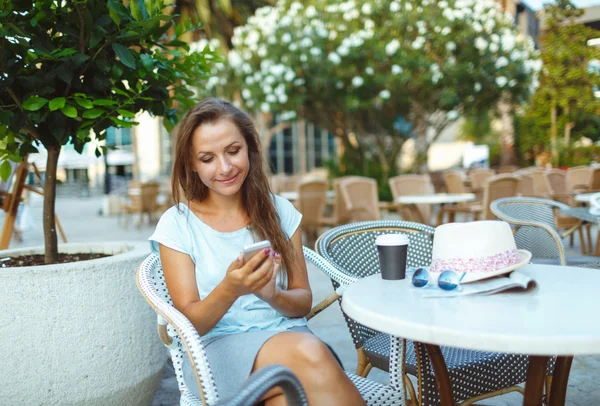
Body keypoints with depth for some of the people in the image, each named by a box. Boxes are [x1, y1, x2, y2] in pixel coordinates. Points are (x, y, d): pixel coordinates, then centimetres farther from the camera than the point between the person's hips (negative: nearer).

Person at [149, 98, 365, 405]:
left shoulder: (280, 212, 8)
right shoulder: (176, 225, 0)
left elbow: (303, 302, 9)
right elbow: (191, 323, -2)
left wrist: (273, 295, -15)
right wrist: (230, 290, -23)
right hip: (218, 348, -2)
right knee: (308, 353, -32)